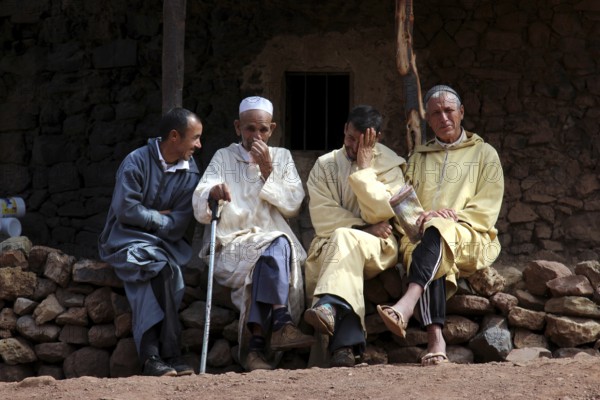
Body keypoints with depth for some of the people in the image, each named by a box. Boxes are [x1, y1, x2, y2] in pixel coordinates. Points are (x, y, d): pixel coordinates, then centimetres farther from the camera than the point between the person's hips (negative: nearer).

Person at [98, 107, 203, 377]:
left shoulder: (190, 173, 5)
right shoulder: (137, 162, -7)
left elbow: (177, 226, -2)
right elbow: (126, 211, -14)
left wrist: (149, 218, -10)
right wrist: (161, 217, -4)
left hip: (166, 243, 4)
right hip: (127, 239, -4)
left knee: (153, 274, -31)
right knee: (160, 267, -32)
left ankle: (152, 357, -35)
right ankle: (171, 354, -32)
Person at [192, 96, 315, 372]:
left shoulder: (282, 157, 19)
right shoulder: (223, 158, 14)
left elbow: (293, 206, 4)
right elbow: (200, 211, 0)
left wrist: (267, 171, -5)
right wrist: (212, 193, -24)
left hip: (276, 240, 2)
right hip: (232, 243, -2)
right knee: (277, 244, -34)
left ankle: (257, 340, -42)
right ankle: (280, 321, -44)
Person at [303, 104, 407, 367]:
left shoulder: (390, 166, 9)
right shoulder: (325, 165, 14)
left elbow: (382, 212, -7)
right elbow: (323, 217, 1)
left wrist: (365, 168, -7)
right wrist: (364, 228, -10)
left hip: (379, 247, -2)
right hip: (329, 245, 2)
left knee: (344, 238, -36)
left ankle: (329, 306, -64)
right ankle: (347, 346, -47)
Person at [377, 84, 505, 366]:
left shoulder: (484, 154, 18)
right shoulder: (418, 158, 27)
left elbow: (487, 209, 7)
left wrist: (454, 215, -10)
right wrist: (418, 217, -8)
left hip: (470, 238, -2)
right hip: (422, 234, 2)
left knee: (438, 230, -39)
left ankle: (407, 304, -62)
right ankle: (435, 338, -54)